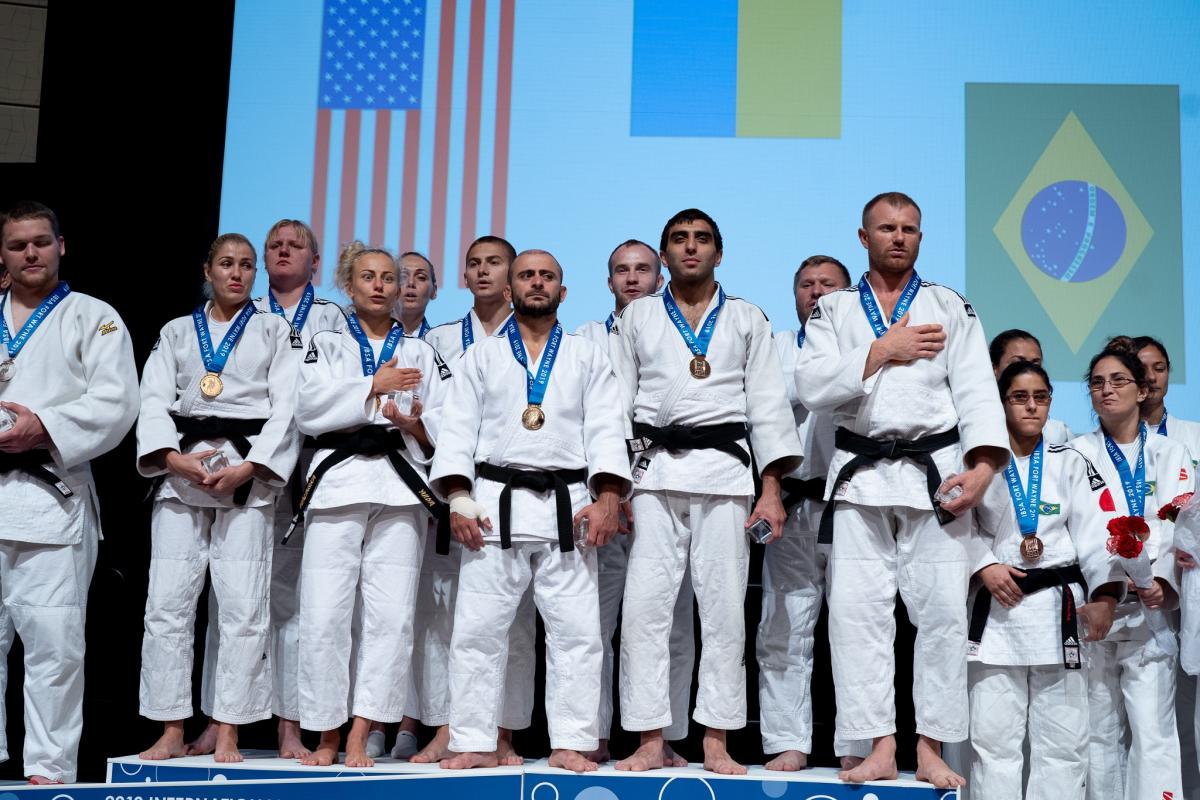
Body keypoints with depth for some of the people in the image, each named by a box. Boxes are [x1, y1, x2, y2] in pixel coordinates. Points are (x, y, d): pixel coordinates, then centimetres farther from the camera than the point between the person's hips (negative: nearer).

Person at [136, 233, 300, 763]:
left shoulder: (274, 331, 11)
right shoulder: (176, 332, 17)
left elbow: (285, 407, 1)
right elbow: (155, 401, 6)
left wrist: (246, 469, -12)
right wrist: (174, 459, -13)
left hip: (249, 474, -2)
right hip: (181, 471, 2)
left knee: (243, 606, -7)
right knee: (167, 601, -2)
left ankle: (228, 735, 0)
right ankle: (171, 732, 6)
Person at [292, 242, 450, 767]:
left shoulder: (422, 353, 19)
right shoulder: (326, 345, 17)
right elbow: (308, 410, -1)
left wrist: (417, 425, -12)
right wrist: (373, 386, -7)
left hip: (401, 486, 1)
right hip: (337, 480, -1)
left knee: (391, 614, -8)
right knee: (325, 612, -7)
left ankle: (360, 737, -2)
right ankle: (327, 735, 6)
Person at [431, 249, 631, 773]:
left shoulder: (588, 357, 15)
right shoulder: (481, 356, 15)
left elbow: (605, 429, 4)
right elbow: (459, 427, 7)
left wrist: (608, 498, -10)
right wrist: (459, 498, -6)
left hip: (568, 504, 0)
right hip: (495, 502, 0)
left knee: (577, 629, -1)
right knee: (478, 629, 0)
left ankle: (571, 744, 6)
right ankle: (475, 743, 8)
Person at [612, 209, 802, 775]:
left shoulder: (747, 320, 12)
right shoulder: (637, 318, 12)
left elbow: (768, 404, 7)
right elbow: (615, 403, 8)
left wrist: (772, 489, -2)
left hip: (725, 469, 0)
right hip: (654, 471, 0)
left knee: (723, 607, -1)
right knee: (645, 606, -5)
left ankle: (716, 743, 7)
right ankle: (650, 743, 3)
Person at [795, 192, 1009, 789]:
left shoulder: (951, 309, 11)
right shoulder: (834, 311, 12)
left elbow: (977, 391, 0)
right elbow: (813, 388, -3)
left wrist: (982, 466, -15)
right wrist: (884, 350, -9)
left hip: (936, 474, 0)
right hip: (861, 477, 0)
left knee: (942, 613, -3)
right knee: (857, 611, -5)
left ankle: (931, 750, 7)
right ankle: (880, 750, 1)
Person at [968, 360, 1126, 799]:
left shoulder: (1071, 464, 7)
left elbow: (1094, 534, -4)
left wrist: (1105, 595, -18)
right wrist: (984, 566, -15)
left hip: (1059, 608, 1)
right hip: (997, 607, 0)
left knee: (1063, 740, 4)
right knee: (993, 737, 1)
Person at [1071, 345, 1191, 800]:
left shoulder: (1170, 454, 13)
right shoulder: (1077, 454, 10)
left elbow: (1177, 524, 0)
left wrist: (1160, 580, -18)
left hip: (1150, 611, 0)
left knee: (1153, 733, -7)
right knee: (1100, 732, 3)